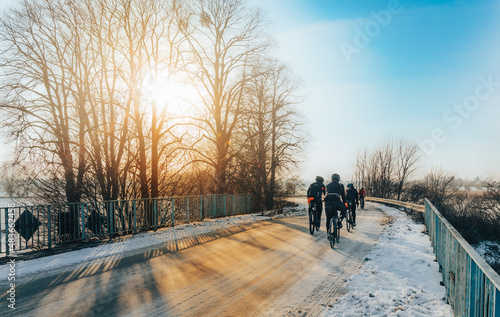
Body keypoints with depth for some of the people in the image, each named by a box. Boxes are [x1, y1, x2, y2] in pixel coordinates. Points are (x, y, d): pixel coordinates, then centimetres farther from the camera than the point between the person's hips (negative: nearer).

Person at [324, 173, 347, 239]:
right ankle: (340, 220, 5)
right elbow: (343, 196, 23)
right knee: (344, 209, 29)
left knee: (328, 218, 16)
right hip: (336, 201, -2)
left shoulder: (328, 185, 26)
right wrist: (344, 203, 37)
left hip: (327, 202, 3)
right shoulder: (341, 185, 19)